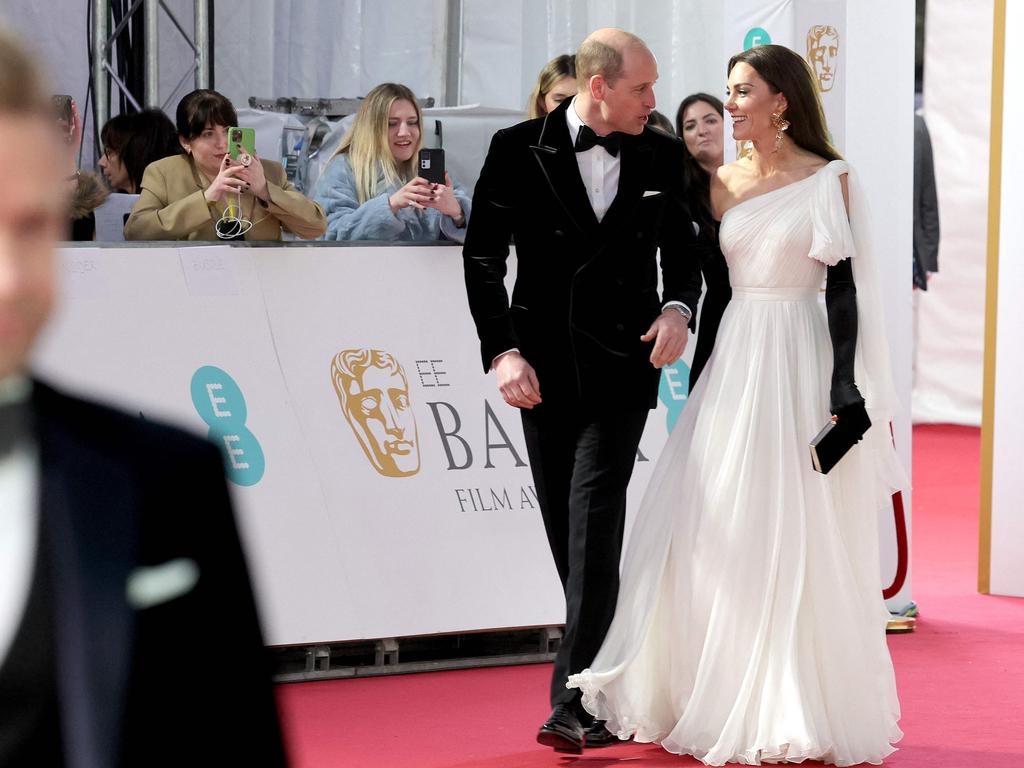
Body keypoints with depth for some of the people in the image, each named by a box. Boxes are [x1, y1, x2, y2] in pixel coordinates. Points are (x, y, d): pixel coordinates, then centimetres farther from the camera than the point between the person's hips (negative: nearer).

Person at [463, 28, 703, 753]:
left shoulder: (661, 156, 4)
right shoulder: (519, 149, -3)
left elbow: (681, 247, 16)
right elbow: (483, 254, -1)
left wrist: (679, 307, -5)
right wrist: (503, 351, -10)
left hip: (621, 368, -1)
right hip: (545, 371, 1)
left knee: (594, 526, -13)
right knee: (569, 536, 8)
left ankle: (575, 704, -15)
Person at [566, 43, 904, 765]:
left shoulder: (830, 179, -3)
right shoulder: (722, 183, 10)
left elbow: (845, 287, -7)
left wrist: (846, 391, -12)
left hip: (799, 361, -4)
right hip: (732, 360, 5)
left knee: (796, 541, -3)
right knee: (714, 535, 3)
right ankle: (716, 699, 13)